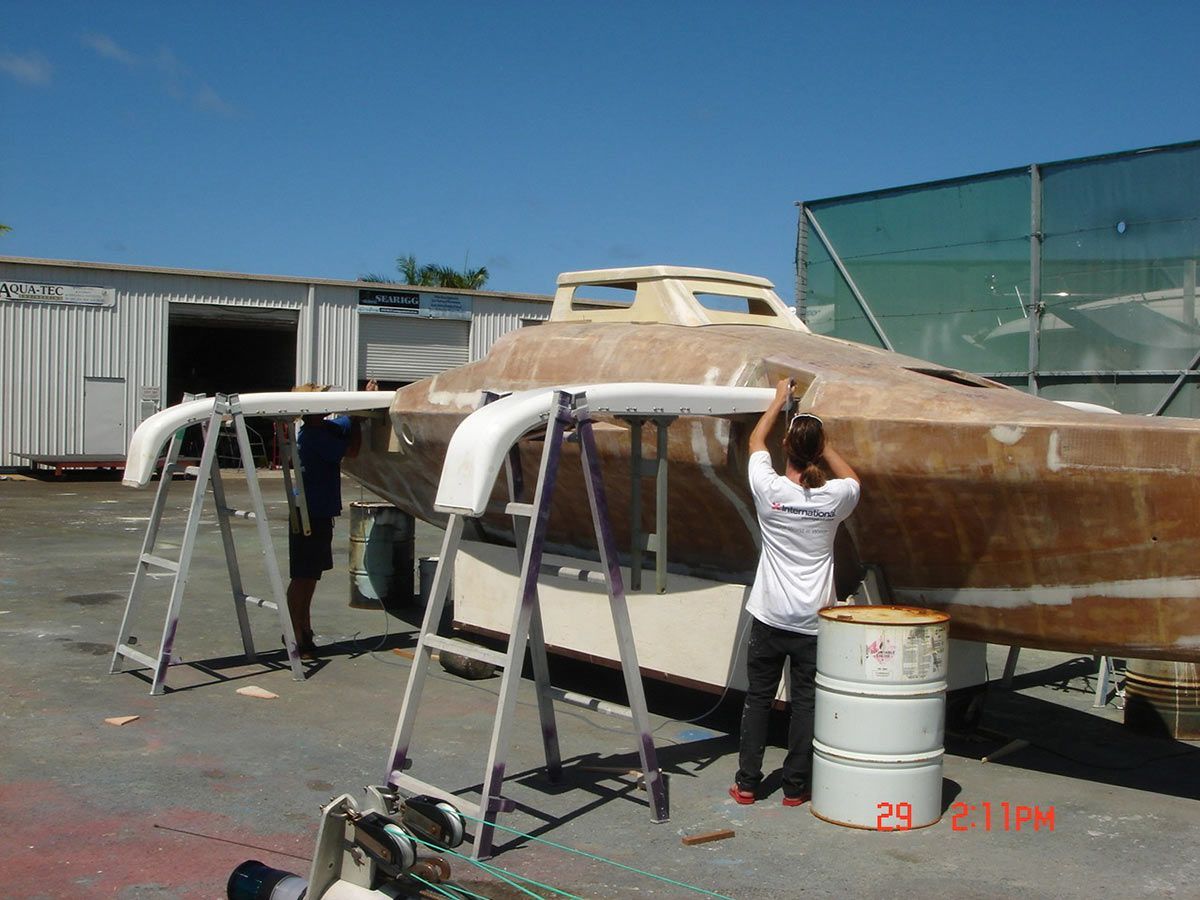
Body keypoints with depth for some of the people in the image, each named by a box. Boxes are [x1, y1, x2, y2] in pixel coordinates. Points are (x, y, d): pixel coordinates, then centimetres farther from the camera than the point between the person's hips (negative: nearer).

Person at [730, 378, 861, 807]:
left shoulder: (769, 489, -10)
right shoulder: (833, 498, -8)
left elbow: (756, 440, 12)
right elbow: (851, 478, 20)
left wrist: (780, 398, 24)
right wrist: (819, 438, 18)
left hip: (770, 617, 0)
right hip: (814, 621, 0)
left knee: (758, 698, 12)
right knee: (805, 703, 8)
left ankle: (747, 783, 18)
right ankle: (795, 786, 15)